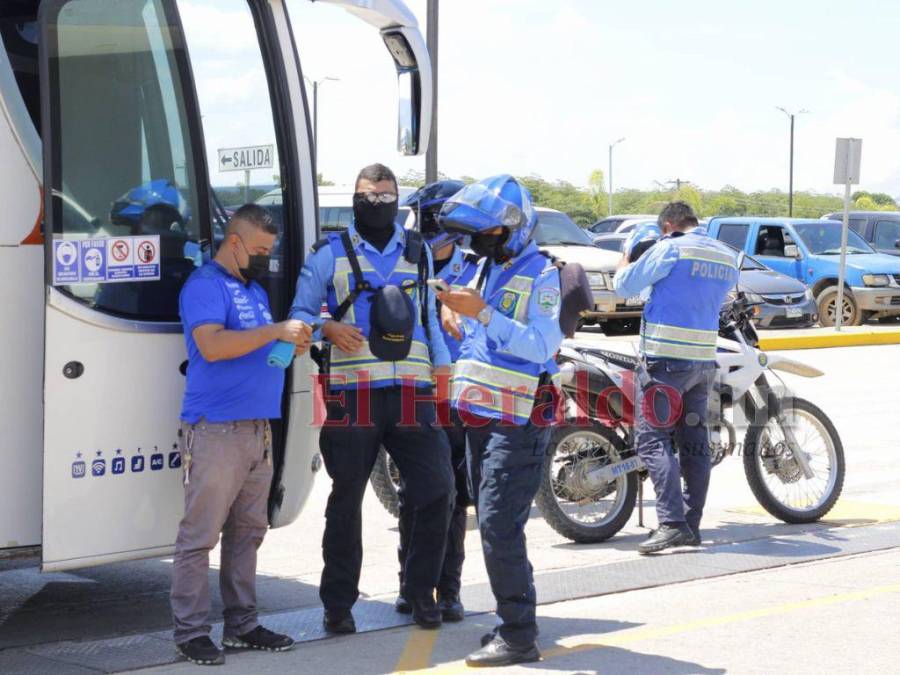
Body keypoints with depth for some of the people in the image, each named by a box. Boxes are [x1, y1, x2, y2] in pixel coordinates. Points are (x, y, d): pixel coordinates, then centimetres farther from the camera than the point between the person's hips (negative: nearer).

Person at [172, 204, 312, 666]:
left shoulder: (255, 290, 21)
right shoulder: (205, 285, -8)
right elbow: (211, 345, -22)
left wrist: (293, 342, 9)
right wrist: (276, 330, -21)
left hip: (257, 429, 9)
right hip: (216, 431, -9)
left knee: (247, 532, 12)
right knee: (200, 535, -6)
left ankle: (242, 624, 19)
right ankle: (191, 632, -3)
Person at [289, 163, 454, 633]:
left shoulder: (418, 251, 17)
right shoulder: (331, 253, 5)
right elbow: (300, 312, 5)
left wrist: (442, 364, 14)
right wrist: (329, 330, -15)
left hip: (411, 393, 3)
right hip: (352, 394, -3)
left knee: (436, 490, -2)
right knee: (346, 500, 4)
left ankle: (420, 591, 15)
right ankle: (338, 603, 14)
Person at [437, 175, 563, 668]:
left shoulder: (540, 275, -9)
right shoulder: (485, 270, 17)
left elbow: (541, 345, -21)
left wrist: (483, 314, -27)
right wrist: (456, 321, 4)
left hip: (518, 422, -9)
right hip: (480, 417, 9)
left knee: (499, 526, -14)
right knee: (493, 525, 11)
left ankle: (519, 636, -10)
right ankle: (513, 621, 19)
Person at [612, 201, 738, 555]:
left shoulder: (670, 250, -9)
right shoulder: (728, 257, 11)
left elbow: (624, 286, -4)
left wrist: (626, 260, 18)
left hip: (666, 358, -7)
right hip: (705, 360, 7)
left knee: (653, 439, -9)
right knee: (694, 442, 10)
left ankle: (672, 522, -20)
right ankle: (692, 524, 12)